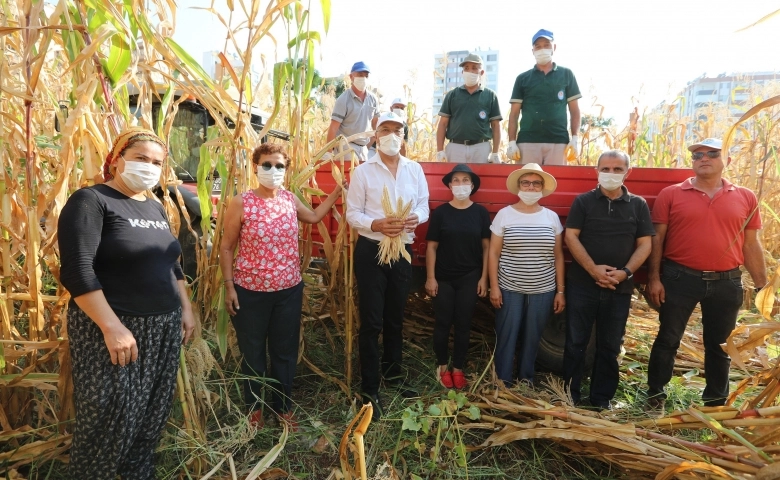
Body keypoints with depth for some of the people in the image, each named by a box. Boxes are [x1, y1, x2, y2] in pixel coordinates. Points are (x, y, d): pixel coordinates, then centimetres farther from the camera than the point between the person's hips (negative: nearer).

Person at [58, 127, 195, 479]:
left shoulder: (155, 207, 13)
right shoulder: (91, 200, -11)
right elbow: (76, 270, -20)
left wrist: (186, 309, 14)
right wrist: (111, 326, -24)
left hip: (163, 328, 7)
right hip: (114, 328, -7)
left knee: (153, 414, 16)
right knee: (109, 419, 3)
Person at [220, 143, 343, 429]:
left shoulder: (290, 199, 2)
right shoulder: (241, 203, -11)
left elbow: (314, 216, 22)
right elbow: (226, 248, -5)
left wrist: (337, 191, 17)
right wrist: (229, 286, -9)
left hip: (289, 290, 4)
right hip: (250, 291, -3)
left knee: (286, 351, 15)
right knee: (252, 352, 14)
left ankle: (283, 406, 35)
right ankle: (254, 406, 36)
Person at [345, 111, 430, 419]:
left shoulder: (415, 169, 7)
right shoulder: (362, 171, -4)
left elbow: (423, 204, 9)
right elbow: (352, 214, -7)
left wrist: (417, 218, -14)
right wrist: (377, 224, -25)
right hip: (370, 250, -4)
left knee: (396, 318, 16)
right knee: (372, 321, 0)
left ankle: (392, 373, 36)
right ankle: (370, 389, 13)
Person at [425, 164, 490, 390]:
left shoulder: (480, 212, 0)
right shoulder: (440, 212, -3)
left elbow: (486, 247, 2)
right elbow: (432, 246, -2)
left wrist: (484, 278, -2)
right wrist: (430, 277, -6)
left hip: (470, 278, 1)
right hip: (443, 278, -1)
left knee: (463, 324, 9)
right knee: (443, 323, 7)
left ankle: (458, 369, 24)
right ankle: (443, 366, 25)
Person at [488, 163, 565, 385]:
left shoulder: (552, 217, 3)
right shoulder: (504, 214, -3)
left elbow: (558, 256, 6)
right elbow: (493, 253, -2)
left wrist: (560, 290, 4)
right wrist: (494, 286, -7)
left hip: (543, 290, 2)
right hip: (509, 289, -2)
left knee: (532, 337, 13)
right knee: (506, 336, 4)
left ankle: (526, 377, 31)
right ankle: (502, 379, 20)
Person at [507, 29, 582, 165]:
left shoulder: (566, 75, 12)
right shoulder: (523, 78, 12)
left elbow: (574, 110, 11)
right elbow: (514, 113, 8)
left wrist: (575, 139, -1)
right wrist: (512, 142, -2)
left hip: (558, 142, 0)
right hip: (527, 142, 0)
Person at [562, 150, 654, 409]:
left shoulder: (638, 205, 6)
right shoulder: (583, 201, 1)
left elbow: (645, 244, 3)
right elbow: (571, 236, -6)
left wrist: (625, 272, -12)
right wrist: (592, 269, -15)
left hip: (620, 288, 2)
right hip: (582, 284, -2)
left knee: (610, 345, 11)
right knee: (576, 341, 5)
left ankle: (602, 398, 25)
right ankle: (569, 394, 19)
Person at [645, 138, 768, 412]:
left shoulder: (745, 198, 5)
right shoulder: (671, 195, -2)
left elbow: (751, 245, 9)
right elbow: (657, 238, -2)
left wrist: (762, 285, 8)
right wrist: (654, 277, -7)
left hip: (726, 283, 3)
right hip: (679, 278, -2)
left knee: (720, 345, 15)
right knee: (668, 339, 7)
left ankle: (715, 402, 32)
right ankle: (655, 396, 22)